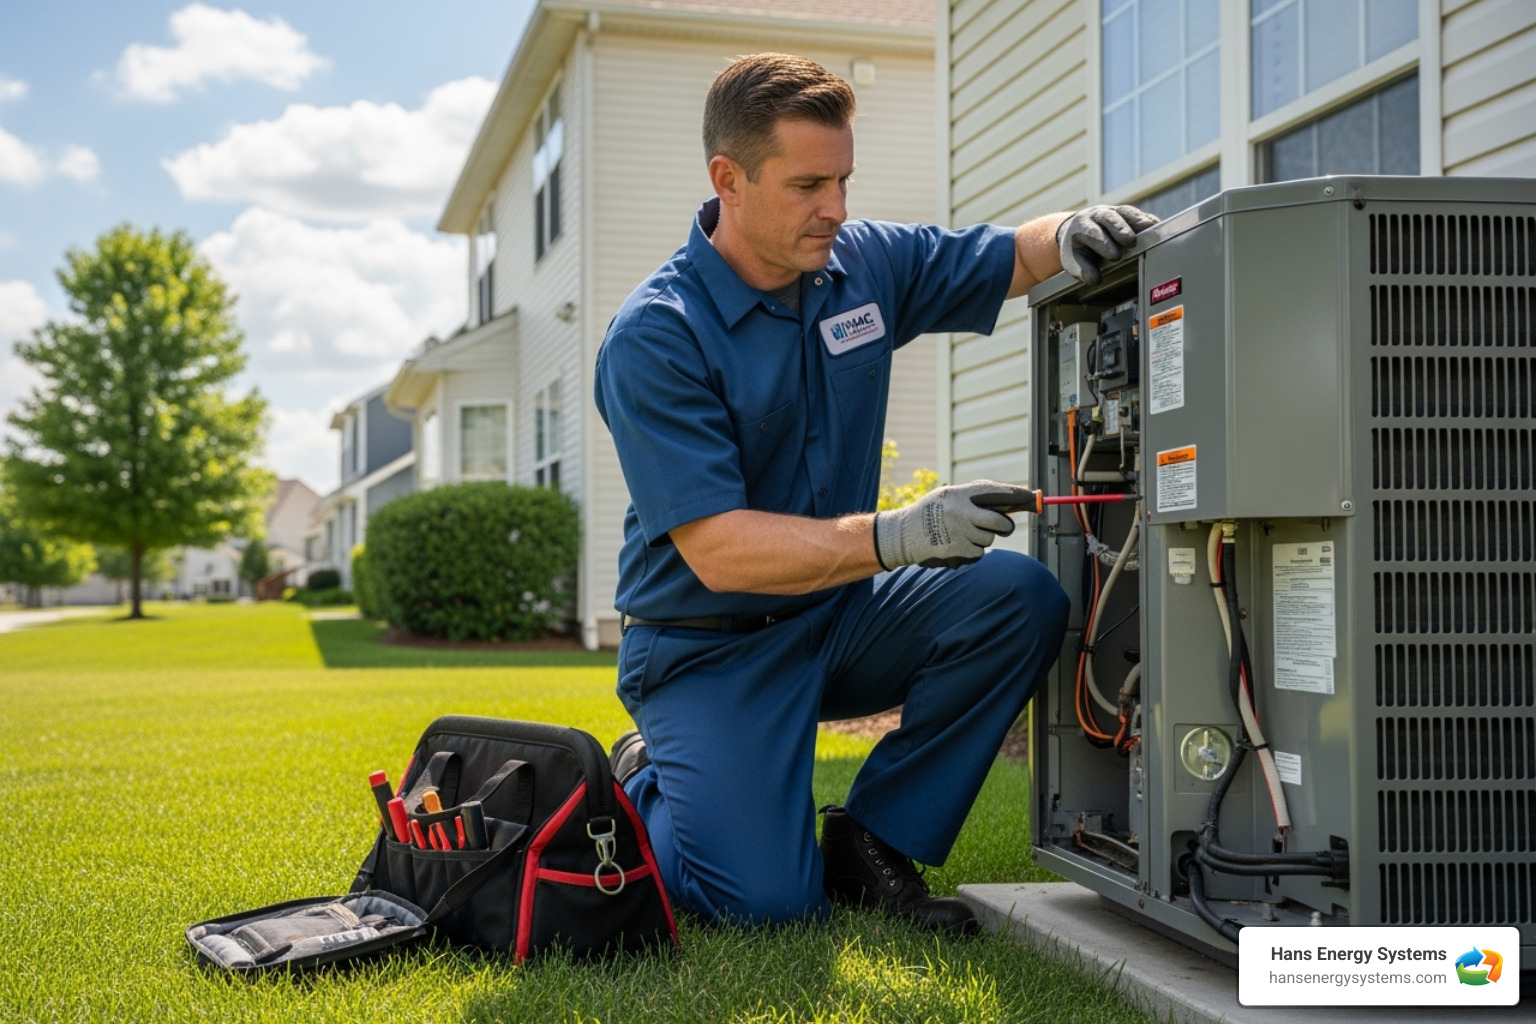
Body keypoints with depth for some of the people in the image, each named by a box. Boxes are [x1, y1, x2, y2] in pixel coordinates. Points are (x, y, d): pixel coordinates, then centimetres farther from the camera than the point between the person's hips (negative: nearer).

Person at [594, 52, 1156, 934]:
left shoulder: (867, 262, -2)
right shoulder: (654, 339, -20)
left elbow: (1009, 256, 10)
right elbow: (718, 551, -26)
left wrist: (1075, 236, -16)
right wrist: (900, 535, -37)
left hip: (839, 615, 6)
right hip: (710, 649, -6)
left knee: (1020, 598, -19)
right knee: (768, 903, -19)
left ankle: (872, 842, -3)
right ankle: (645, 785, 15)